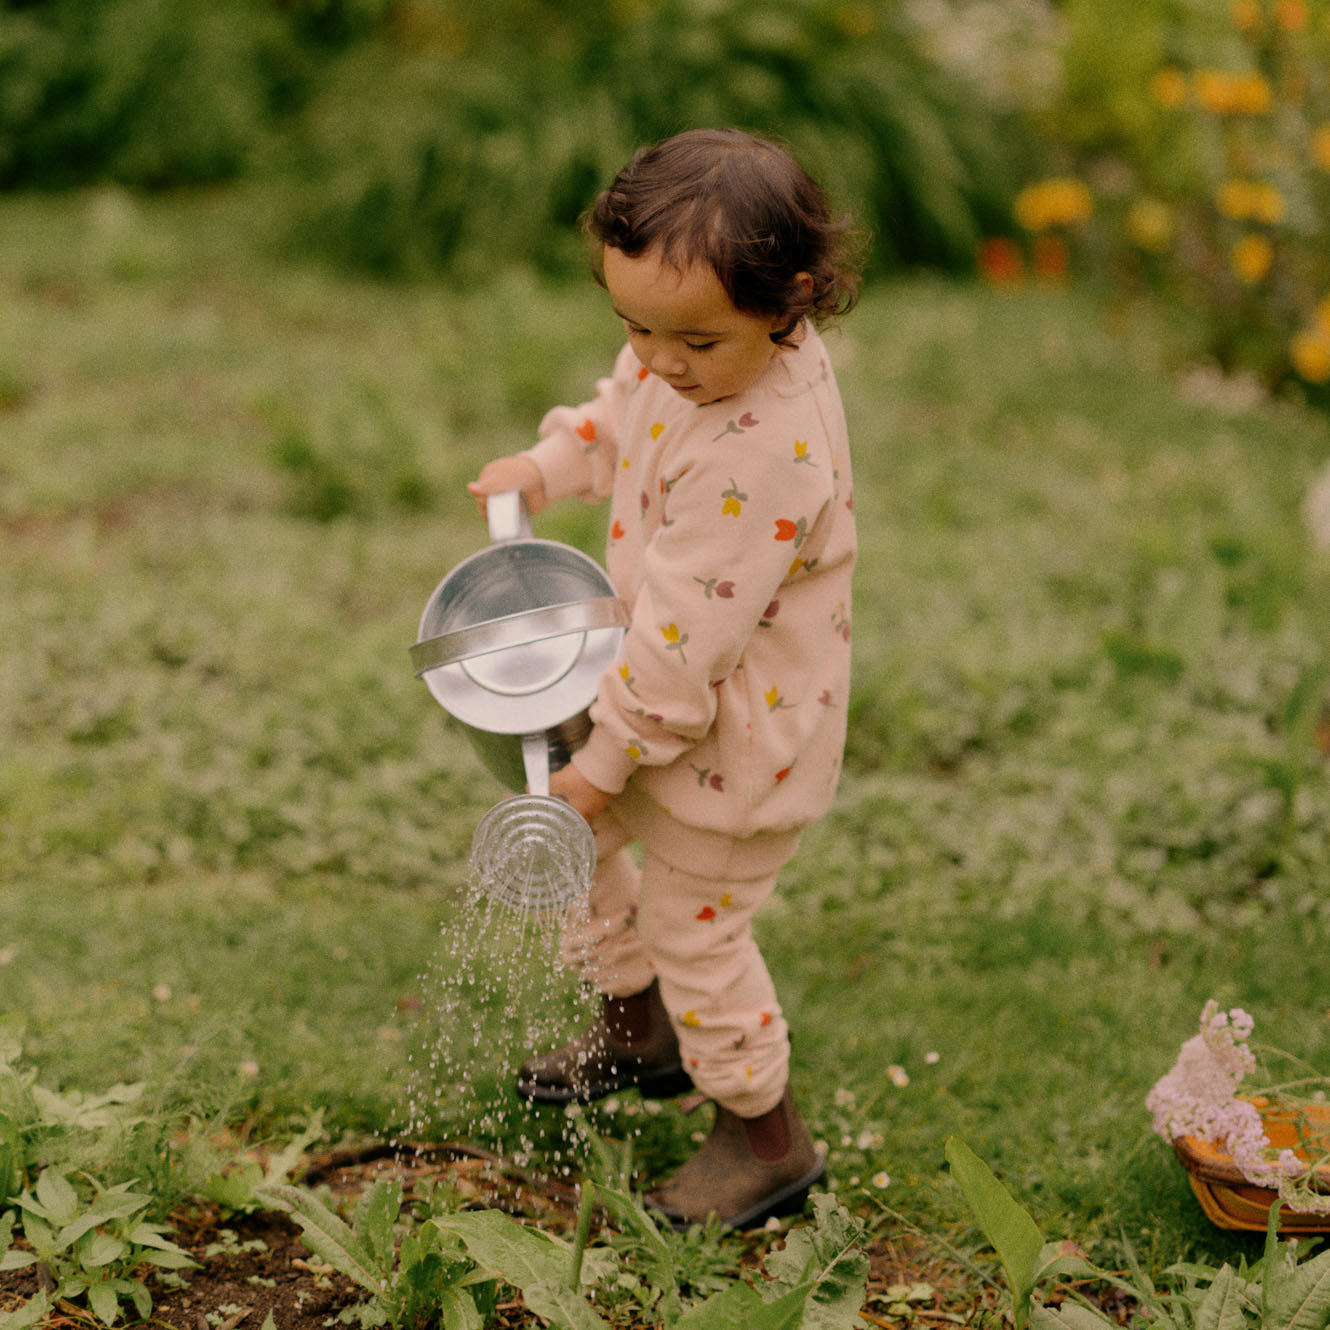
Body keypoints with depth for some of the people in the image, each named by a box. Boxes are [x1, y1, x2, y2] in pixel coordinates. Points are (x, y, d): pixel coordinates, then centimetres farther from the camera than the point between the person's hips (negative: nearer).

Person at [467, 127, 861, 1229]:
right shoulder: (692, 357, -9)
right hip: (666, 682, 9)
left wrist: (606, 763, -22)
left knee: (691, 922, 7)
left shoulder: (761, 459, -37)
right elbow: (624, 412, 16)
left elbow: (688, 639, -31)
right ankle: (638, 1028, 47)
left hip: (740, 733, -9)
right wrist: (547, 466, 1)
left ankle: (769, 1138, 31)